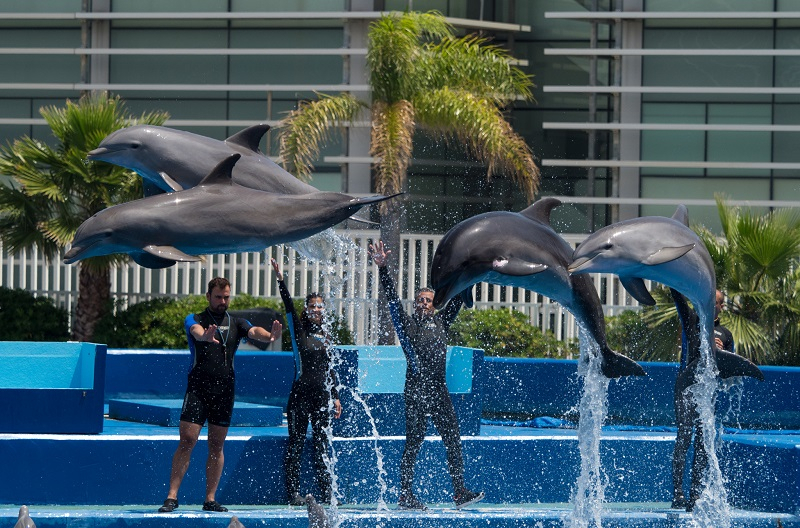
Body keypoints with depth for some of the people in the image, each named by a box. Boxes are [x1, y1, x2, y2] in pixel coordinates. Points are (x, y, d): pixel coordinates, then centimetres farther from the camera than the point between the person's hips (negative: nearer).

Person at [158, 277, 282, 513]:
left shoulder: (236, 323, 12)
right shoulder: (195, 319, 4)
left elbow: (254, 332, -8)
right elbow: (196, 331, -20)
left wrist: (269, 336, -33)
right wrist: (205, 336, -45)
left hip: (225, 390, 3)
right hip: (198, 388, -3)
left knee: (216, 445, 6)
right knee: (187, 441, -9)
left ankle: (210, 499, 10)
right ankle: (172, 496, -8)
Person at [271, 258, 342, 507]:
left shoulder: (326, 335, 14)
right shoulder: (299, 330, 1)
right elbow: (289, 306, -13)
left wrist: (335, 396, 15)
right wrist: (280, 280, -24)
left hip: (322, 395, 4)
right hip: (300, 393, -4)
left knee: (321, 444, 5)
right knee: (296, 443, -2)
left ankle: (326, 493, 6)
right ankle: (293, 493, -1)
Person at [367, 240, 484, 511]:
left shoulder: (441, 322, 18)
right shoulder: (406, 323, 8)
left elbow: (457, 297, 19)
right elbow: (391, 297, 1)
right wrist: (382, 268, -8)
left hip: (439, 390, 4)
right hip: (415, 390, -4)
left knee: (453, 440, 0)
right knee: (413, 443, -3)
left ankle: (460, 493, 0)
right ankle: (405, 496, 0)